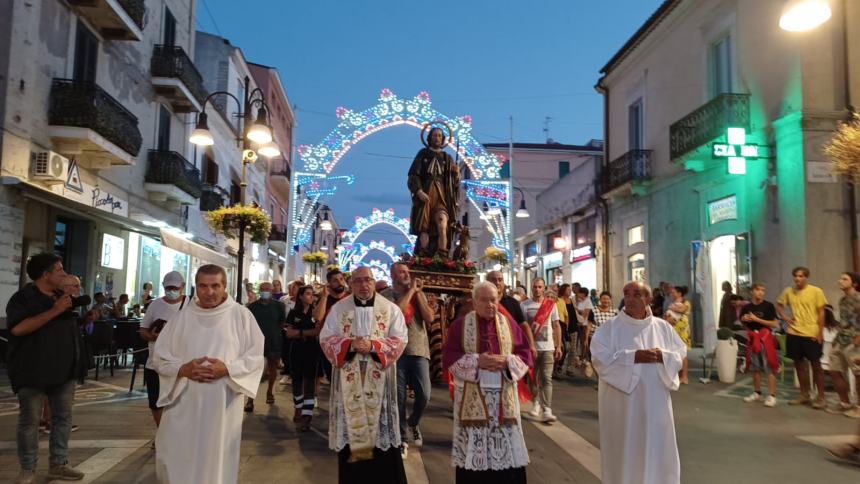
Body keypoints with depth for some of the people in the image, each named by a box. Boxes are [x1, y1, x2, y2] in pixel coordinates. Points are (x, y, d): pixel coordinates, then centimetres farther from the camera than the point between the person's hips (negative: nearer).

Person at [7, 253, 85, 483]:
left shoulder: (63, 296, 12)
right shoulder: (23, 297, -10)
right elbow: (18, 328, -25)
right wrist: (54, 311, -25)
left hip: (63, 370, 7)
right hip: (33, 371, -7)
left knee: (63, 417, 10)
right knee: (29, 420, 3)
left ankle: (58, 464, 20)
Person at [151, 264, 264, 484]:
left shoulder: (241, 315, -1)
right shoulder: (182, 316, 4)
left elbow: (256, 357, -1)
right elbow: (159, 356, 6)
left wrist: (227, 369, -17)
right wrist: (182, 368, -14)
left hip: (223, 405, -1)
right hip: (184, 403, 2)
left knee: (216, 460, 8)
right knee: (176, 460, 6)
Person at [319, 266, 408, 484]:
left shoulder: (390, 308, 3)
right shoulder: (339, 308, 6)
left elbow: (399, 340, -4)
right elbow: (326, 338, 0)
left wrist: (373, 346, -18)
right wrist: (350, 344, -16)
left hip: (378, 380, -1)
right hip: (348, 380, 1)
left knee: (380, 427, 1)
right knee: (351, 428, 5)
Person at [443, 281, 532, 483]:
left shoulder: (509, 324, 6)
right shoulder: (460, 325, 0)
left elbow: (526, 354, 4)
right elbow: (449, 356, -5)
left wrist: (507, 361, -14)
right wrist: (476, 361, -17)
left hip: (503, 396, 2)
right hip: (472, 397, -2)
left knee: (506, 444, 5)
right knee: (474, 446, 1)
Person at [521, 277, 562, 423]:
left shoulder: (551, 304, 3)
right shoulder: (525, 305, 0)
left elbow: (556, 326, 8)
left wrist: (558, 346, 4)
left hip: (547, 347, 0)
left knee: (546, 379, -8)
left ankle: (547, 411, -10)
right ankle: (535, 404, 31)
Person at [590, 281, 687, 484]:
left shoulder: (663, 327, 7)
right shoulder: (609, 327, -5)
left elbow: (681, 353, 8)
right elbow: (600, 358, -14)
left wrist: (663, 356, -13)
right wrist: (633, 356, -22)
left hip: (655, 403, 3)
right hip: (623, 403, -3)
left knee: (658, 450, 11)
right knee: (624, 450, 5)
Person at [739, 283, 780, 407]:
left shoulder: (768, 306, -5)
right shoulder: (746, 307, 5)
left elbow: (775, 324, -9)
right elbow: (744, 325, 17)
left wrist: (757, 319, -15)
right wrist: (744, 320, -6)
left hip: (765, 338, -4)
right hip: (752, 339, 4)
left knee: (769, 368, -6)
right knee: (754, 367, 11)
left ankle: (772, 396, -2)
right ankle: (757, 393, 23)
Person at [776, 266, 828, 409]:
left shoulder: (816, 291, -6)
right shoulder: (788, 291, 4)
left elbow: (821, 313, -6)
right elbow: (779, 305, 19)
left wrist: (820, 332, -10)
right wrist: (785, 318, 3)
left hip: (811, 334, -4)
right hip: (794, 333, 4)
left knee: (815, 364, 4)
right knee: (799, 364, 11)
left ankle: (821, 397, 13)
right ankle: (804, 395, 23)